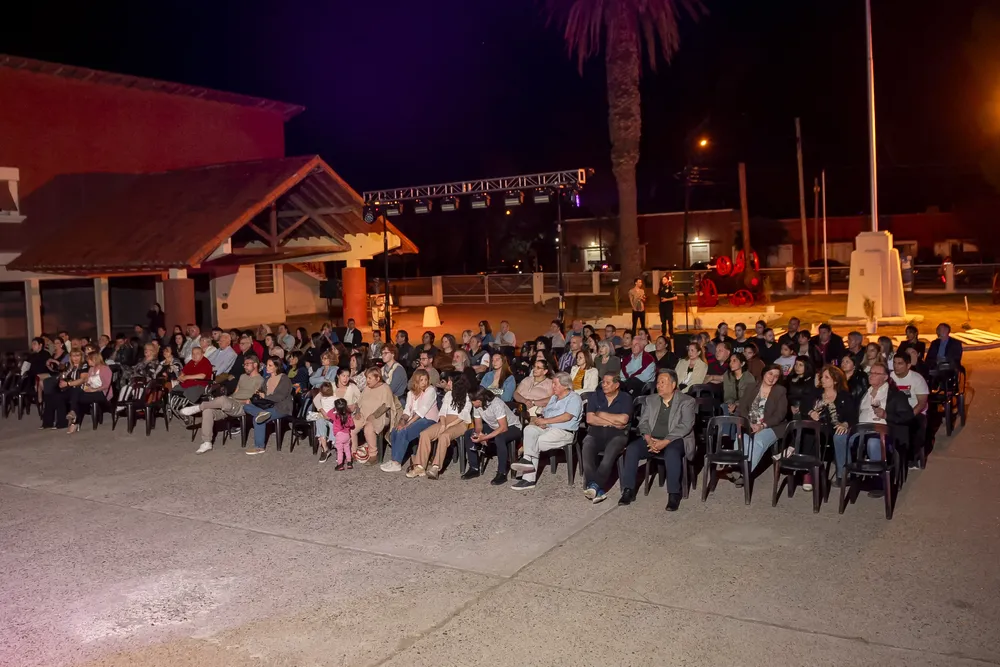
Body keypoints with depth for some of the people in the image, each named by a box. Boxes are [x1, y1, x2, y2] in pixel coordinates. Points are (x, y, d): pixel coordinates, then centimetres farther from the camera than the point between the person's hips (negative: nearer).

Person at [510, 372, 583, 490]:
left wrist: (545, 421, -13)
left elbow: (567, 416, -15)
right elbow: (544, 413, 22)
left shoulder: (574, 398, -1)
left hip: (563, 432, -7)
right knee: (529, 429, -24)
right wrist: (539, 420, -4)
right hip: (546, 428, 7)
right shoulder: (554, 398, 26)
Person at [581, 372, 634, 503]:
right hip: (595, 433, 2)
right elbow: (590, 419, -1)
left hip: (617, 435, -2)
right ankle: (598, 490, -36)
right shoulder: (595, 396, 12)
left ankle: (594, 486, -38)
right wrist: (613, 422, -6)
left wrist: (601, 414, -3)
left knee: (609, 454, -35)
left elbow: (623, 419, -10)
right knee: (587, 451, -31)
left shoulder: (625, 398, 6)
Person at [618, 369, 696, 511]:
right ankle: (628, 490, -19)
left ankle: (674, 494, -28)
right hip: (652, 439, 4)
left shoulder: (686, 401, 0)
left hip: (675, 440, -4)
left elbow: (686, 426, -12)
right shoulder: (650, 400, 14)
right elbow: (643, 422, 9)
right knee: (632, 448, -23)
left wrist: (665, 442, -22)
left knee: (671, 452, -38)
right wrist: (648, 439, -13)